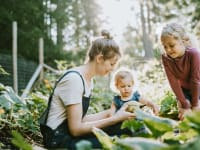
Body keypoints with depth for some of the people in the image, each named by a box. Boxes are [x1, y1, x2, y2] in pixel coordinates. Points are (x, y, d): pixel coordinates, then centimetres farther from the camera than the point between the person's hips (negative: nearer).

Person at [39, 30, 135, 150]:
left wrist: (108, 113, -2)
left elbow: (81, 118, 6)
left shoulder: (89, 80, 7)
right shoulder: (74, 78, -21)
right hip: (58, 139, -8)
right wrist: (115, 118, -19)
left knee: (123, 130, -4)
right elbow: (76, 129, -22)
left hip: (70, 132, 8)